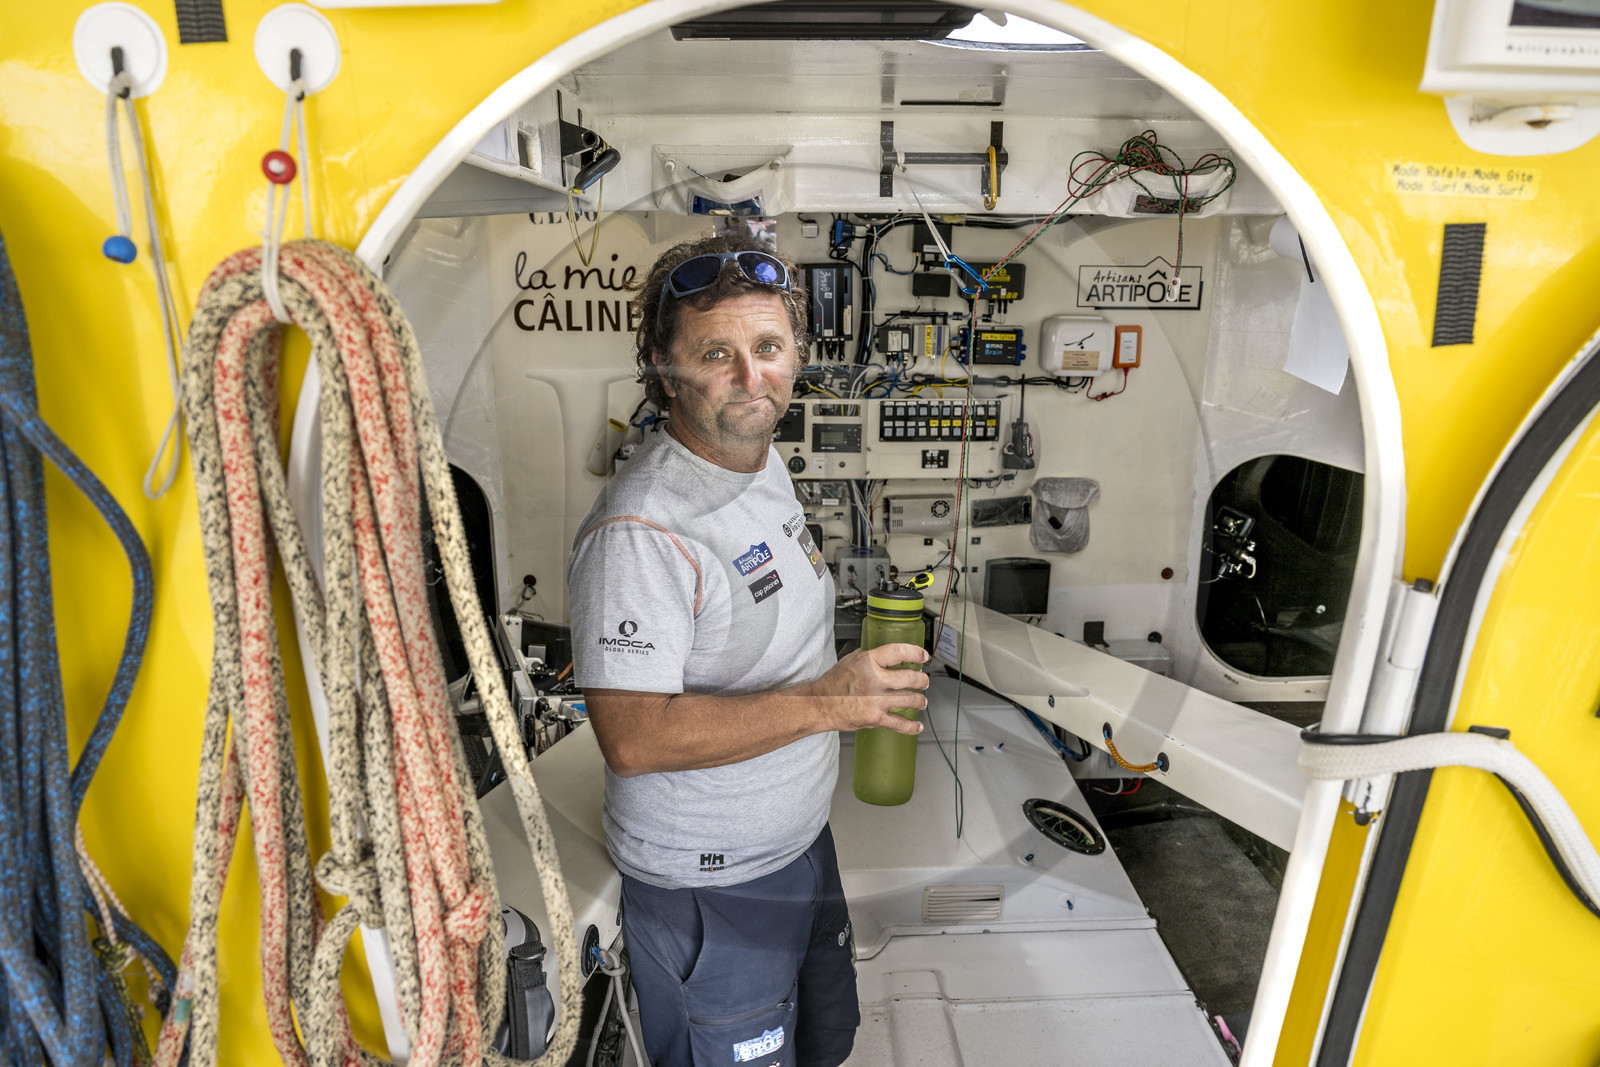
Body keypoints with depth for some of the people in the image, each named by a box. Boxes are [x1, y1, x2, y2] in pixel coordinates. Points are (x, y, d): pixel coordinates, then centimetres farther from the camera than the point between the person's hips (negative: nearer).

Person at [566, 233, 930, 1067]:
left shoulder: (765, 461, 0)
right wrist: (825, 702, -32)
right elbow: (632, 737, -32)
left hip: (800, 839, 8)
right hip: (710, 884, -8)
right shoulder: (640, 530, -30)